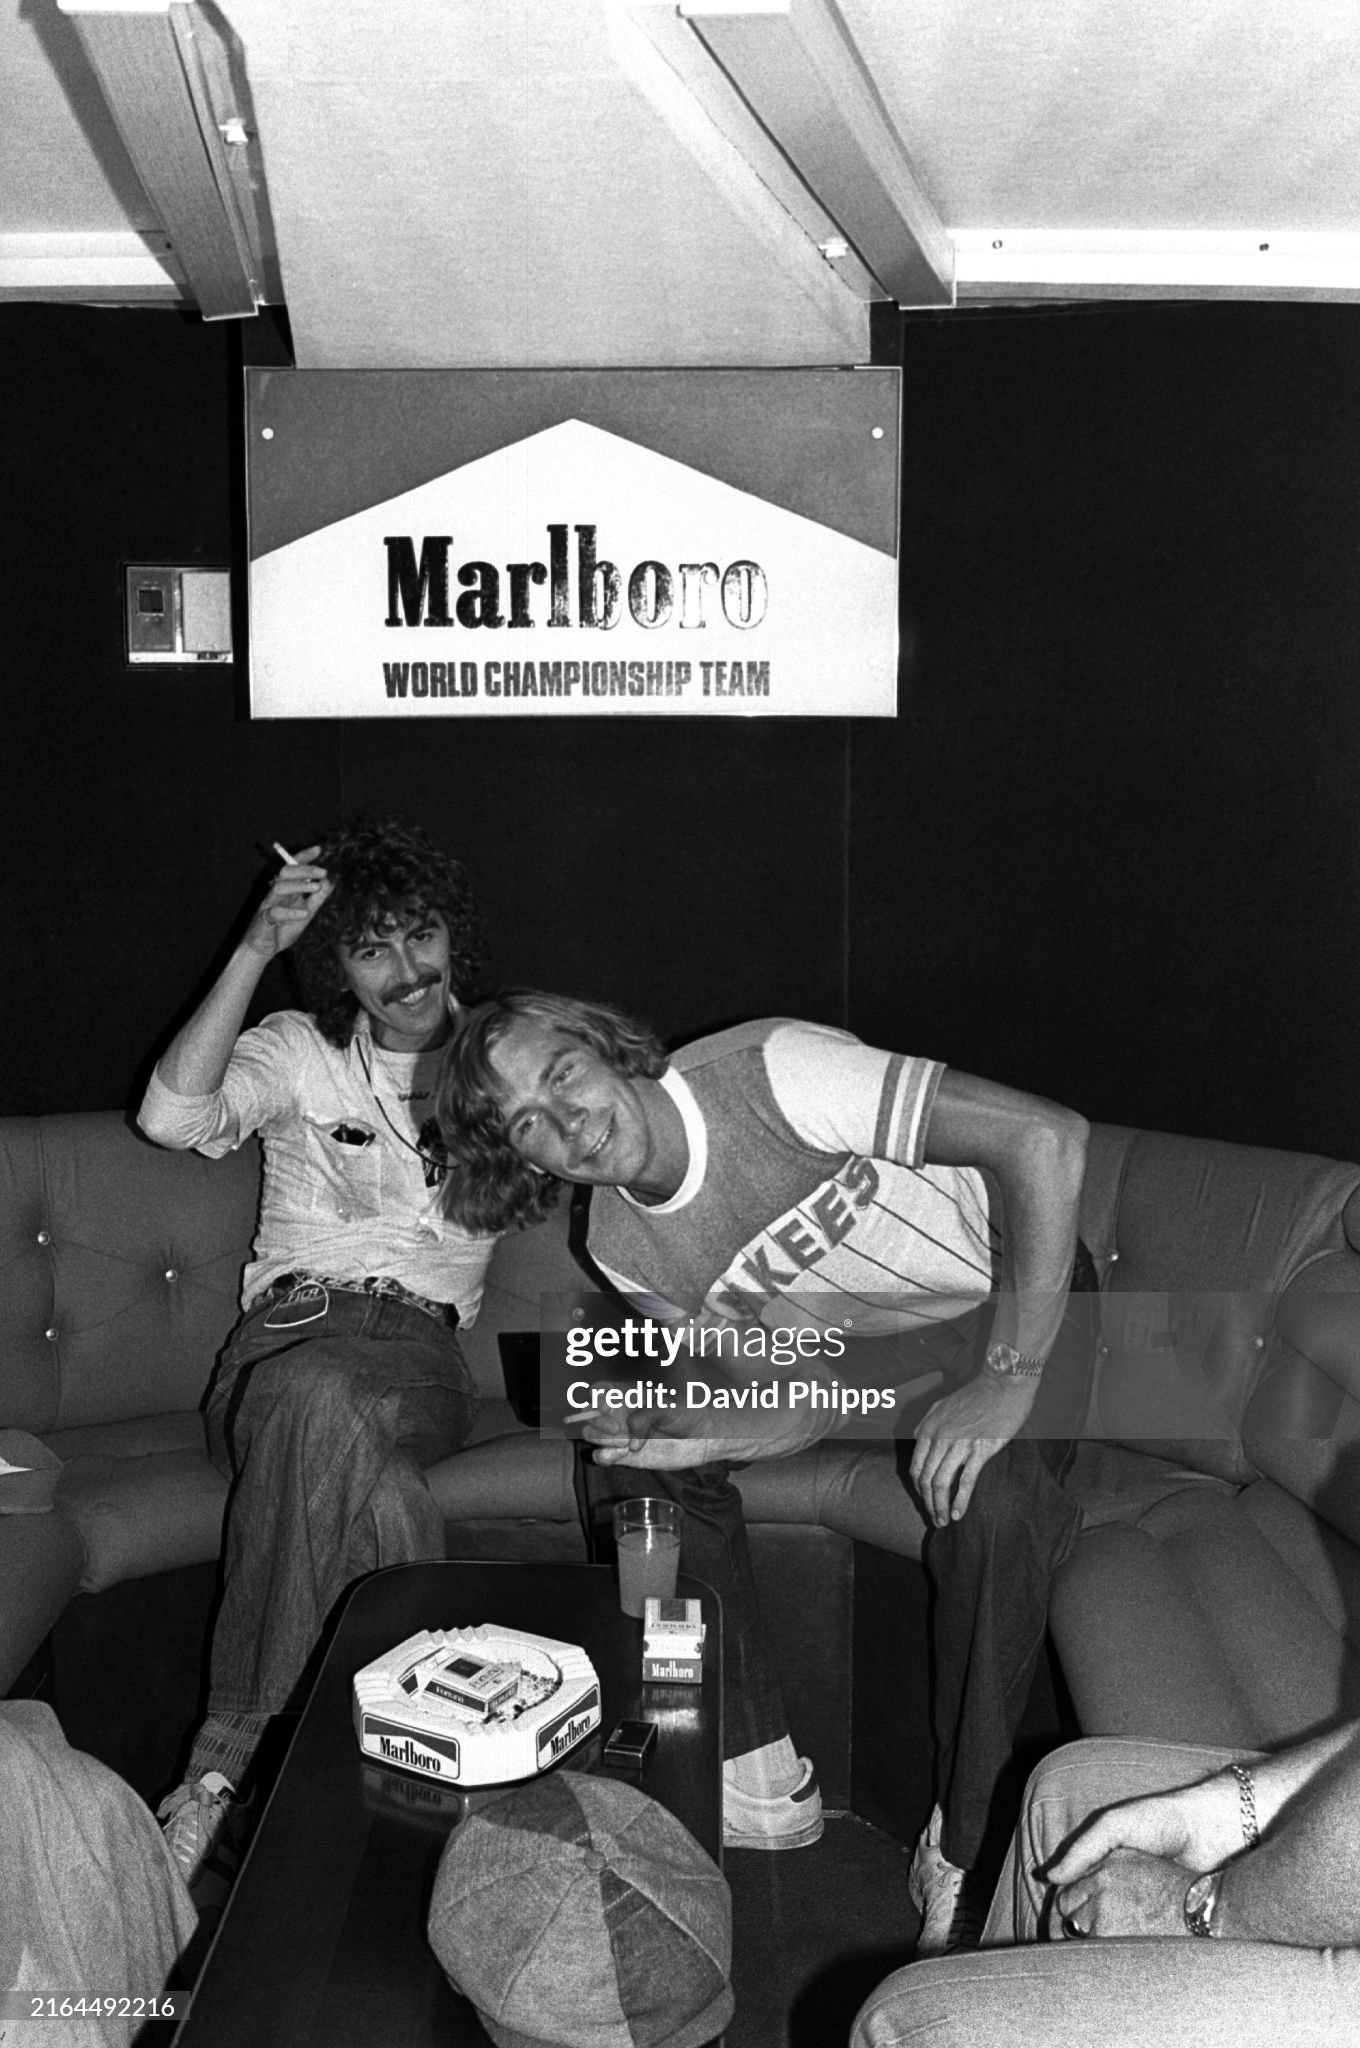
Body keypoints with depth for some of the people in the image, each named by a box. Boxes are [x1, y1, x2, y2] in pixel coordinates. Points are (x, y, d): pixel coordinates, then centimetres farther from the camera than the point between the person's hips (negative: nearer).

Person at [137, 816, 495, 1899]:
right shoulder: (300, 1051, 13)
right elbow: (173, 1113, -7)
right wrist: (258, 948, -12)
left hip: (423, 1355, 0)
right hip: (287, 1330, 0)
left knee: (319, 1401, -37)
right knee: (327, 1416, -39)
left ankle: (232, 1761, -30)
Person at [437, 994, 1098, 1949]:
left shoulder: (769, 1074, -32)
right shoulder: (625, 1253, -12)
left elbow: (1048, 1137, -35)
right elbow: (809, 1407, -8)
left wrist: (1008, 1378, -35)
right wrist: (690, 1442, -29)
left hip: (1014, 1294, -5)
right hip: (848, 1334, 6)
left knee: (991, 1506, -32)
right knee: (652, 1458, -11)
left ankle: (969, 1840, -13)